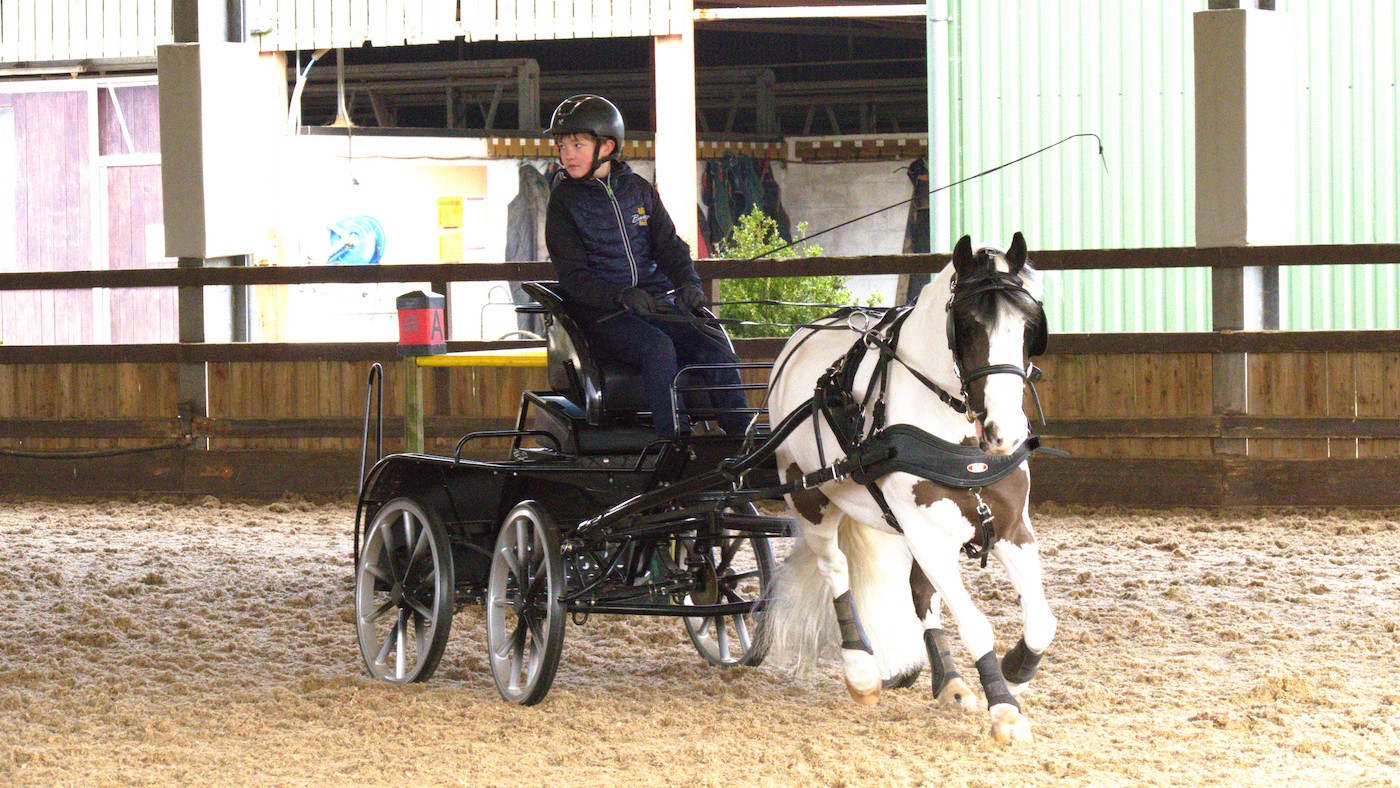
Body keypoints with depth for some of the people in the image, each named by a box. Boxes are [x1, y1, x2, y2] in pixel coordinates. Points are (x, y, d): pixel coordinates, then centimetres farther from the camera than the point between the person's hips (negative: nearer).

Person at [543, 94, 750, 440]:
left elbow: (669, 245, 12)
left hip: (657, 303, 4)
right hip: (601, 314, -4)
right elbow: (572, 276, -6)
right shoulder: (564, 202, 2)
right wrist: (622, 296, -22)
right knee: (658, 347, -33)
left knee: (717, 354, -18)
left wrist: (688, 283, -10)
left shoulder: (639, 190, 14)